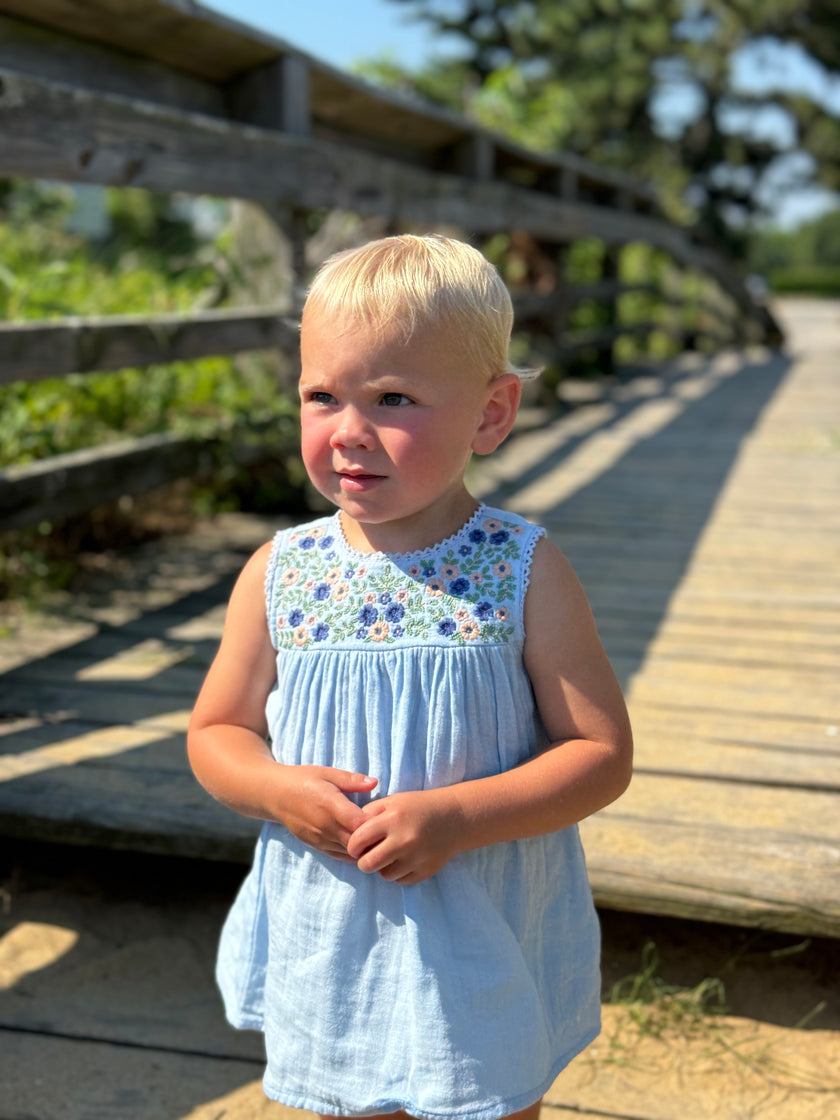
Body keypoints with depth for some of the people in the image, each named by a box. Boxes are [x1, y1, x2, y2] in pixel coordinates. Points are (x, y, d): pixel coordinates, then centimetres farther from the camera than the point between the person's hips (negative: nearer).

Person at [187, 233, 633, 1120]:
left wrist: (455, 816, -24)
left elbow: (602, 754, -12)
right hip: (329, 953, 2)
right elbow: (215, 733, 5)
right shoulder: (279, 573, -6)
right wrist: (279, 791, -16)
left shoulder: (524, 575, -13)